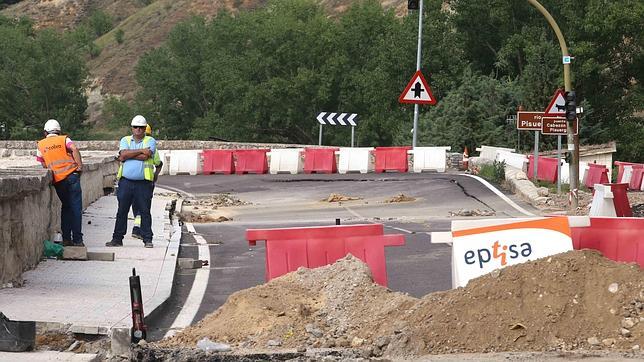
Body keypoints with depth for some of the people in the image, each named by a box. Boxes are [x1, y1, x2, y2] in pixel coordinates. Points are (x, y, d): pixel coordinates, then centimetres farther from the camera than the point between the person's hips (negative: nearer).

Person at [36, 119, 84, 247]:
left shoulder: (41, 144, 14)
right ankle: (77, 239, -5)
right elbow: (74, 149, -12)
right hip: (72, 175, -2)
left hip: (58, 180, 2)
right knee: (76, 207, 0)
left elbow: (44, 165, 11)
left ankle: (66, 239, 11)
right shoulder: (64, 139, 7)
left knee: (65, 207, 16)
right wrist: (80, 165, -9)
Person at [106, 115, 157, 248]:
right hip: (126, 181, 2)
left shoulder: (150, 141, 5)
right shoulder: (125, 140, 13)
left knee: (145, 211, 0)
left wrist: (128, 155, -6)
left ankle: (147, 239, 5)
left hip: (143, 182, -2)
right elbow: (123, 154, -7)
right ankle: (117, 238, 12)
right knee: (122, 211, 6)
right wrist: (141, 150, -10)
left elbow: (145, 156, -12)